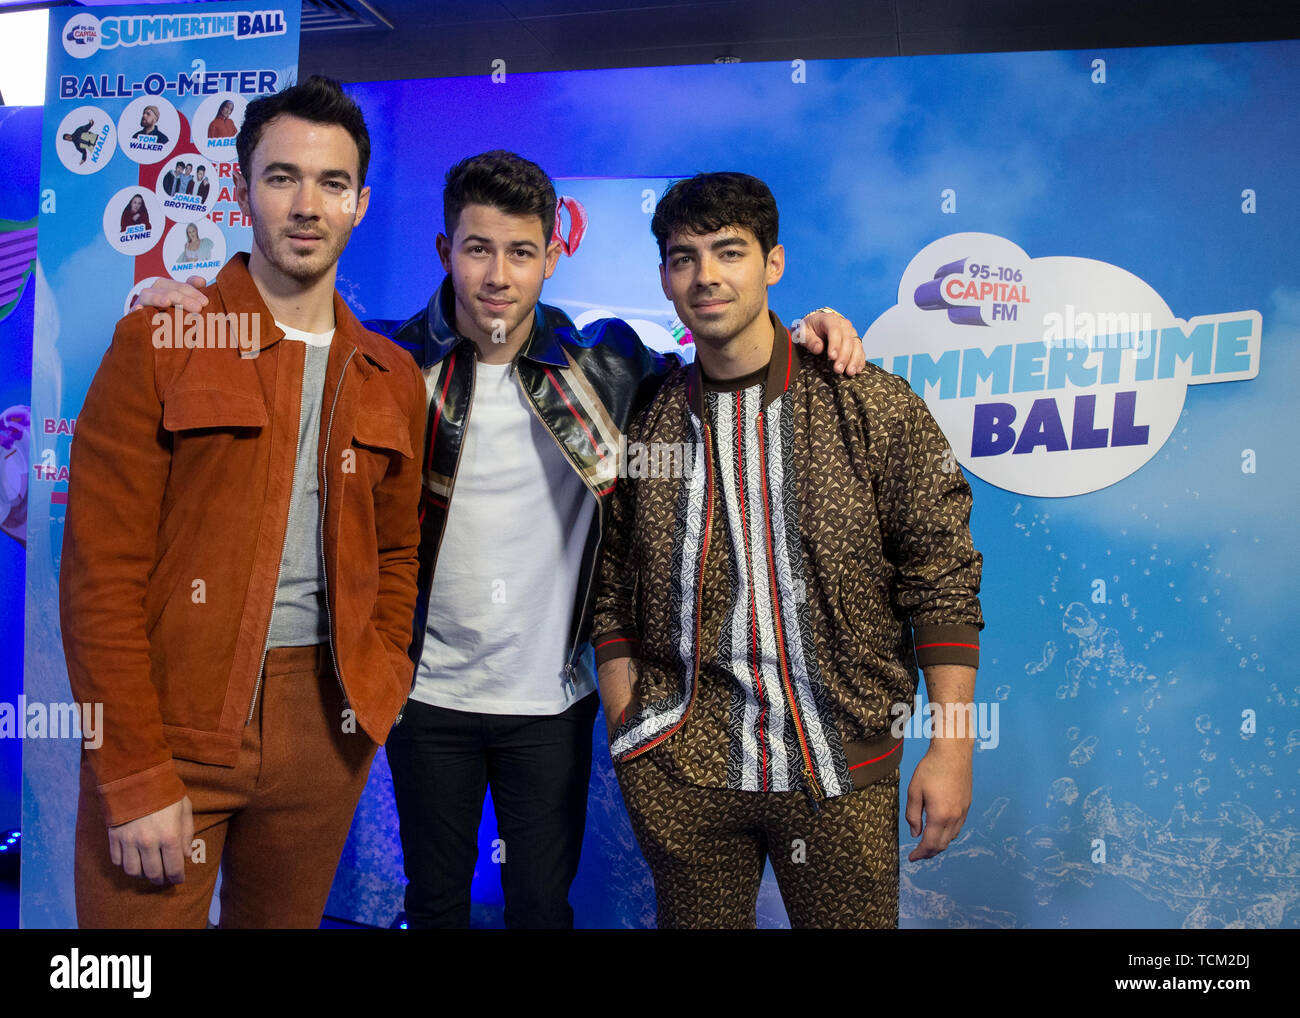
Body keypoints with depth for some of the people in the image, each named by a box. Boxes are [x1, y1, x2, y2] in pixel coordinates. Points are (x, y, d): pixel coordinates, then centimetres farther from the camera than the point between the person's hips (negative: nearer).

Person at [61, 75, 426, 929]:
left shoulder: (392, 379, 9)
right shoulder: (157, 344, -4)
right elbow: (102, 575, -8)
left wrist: (381, 682, 3)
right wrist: (136, 778, -12)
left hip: (325, 727, 4)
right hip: (169, 719, -3)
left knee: (287, 917, 17)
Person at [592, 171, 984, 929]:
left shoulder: (874, 407, -5)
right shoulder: (644, 422, 2)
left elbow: (943, 580, -5)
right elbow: (613, 591, 7)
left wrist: (952, 749, -8)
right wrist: (624, 731, 2)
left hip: (840, 767, -1)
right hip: (678, 768, 2)